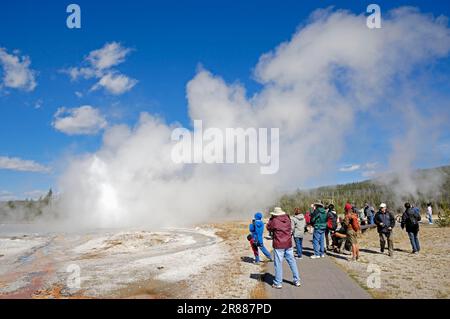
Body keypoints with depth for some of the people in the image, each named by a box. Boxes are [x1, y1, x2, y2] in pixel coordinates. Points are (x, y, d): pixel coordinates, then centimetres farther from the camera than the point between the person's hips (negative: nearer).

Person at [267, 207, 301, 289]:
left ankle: (278, 283, 8)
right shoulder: (287, 219, 2)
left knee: (278, 264, 2)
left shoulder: (274, 221, -13)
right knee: (292, 261, 13)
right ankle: (297, 281, 20)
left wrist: (271, 219, 8)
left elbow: (268, 227, 3)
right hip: (288, 244, 5)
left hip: (279, 245, -5)